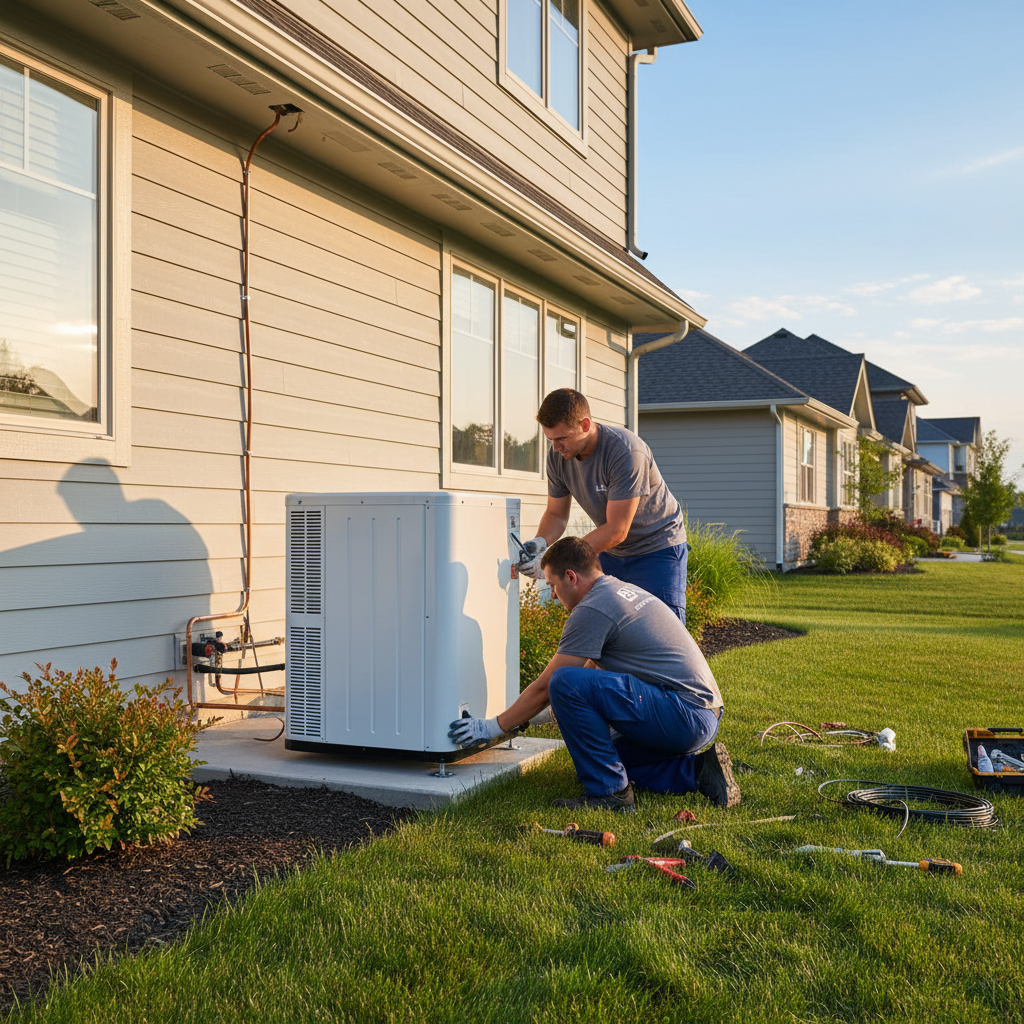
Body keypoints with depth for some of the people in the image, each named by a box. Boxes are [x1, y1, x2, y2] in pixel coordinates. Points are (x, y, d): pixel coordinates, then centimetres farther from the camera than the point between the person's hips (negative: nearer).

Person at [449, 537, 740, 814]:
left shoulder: (591, 609, -11)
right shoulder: (626, 590, 19)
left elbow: (545, 687, -7)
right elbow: (592, 669, 30)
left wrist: (495, 726, 6)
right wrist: (531, 716, 35)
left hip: (684, 715, -10)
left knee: (565, 683, -18)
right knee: (607, 757, 27)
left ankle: (609, 792, -10)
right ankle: (697, 770, 13)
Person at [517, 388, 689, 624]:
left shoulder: (626, 452, -30)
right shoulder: (558, 455, -9)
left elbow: (616, 531, -30)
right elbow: (556, 514, 2)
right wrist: (540, 542, -22)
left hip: (657, 549, -6)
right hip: (612, 552, 6)